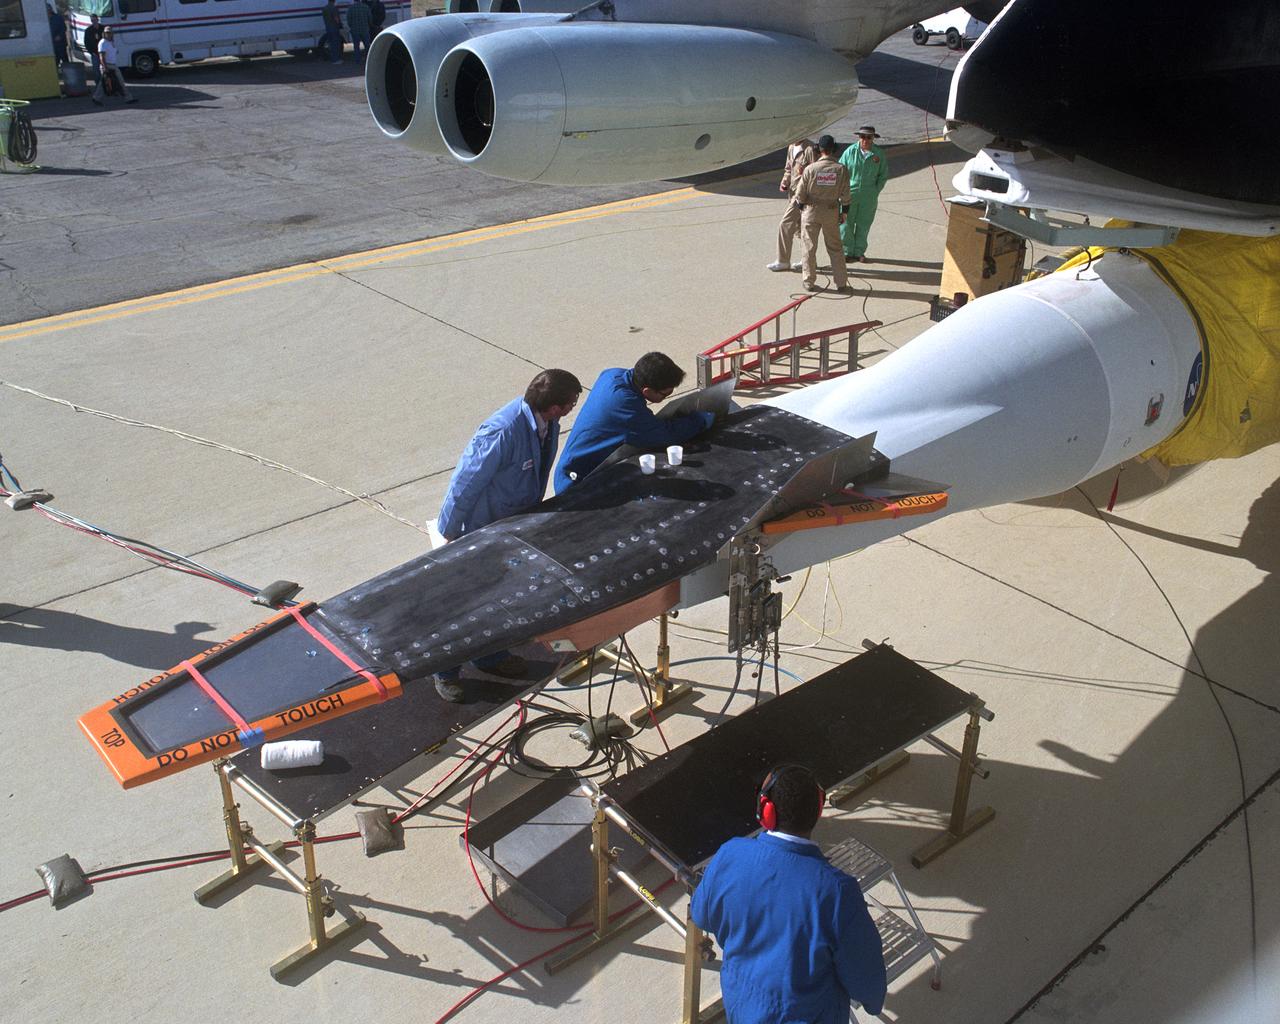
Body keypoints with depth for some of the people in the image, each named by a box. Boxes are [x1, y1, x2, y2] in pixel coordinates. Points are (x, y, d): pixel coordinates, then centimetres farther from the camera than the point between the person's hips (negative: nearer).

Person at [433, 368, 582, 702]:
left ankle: (490, 656, 44)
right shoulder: (502, 433, -35)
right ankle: (446, 672, 27)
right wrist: (450, 534, -16)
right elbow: (465, 484, -25)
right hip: (477, 530, -8)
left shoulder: (546, 424, -9)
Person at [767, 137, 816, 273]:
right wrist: (784, 183, 7)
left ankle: (783, 261, -2)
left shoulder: (810, 149, -15)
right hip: (792, 192, 9)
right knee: (800, 226, 13)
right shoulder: (791, 148, 12)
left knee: (786, 224, -10)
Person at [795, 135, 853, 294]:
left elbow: (801, 194, -6)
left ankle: (809, 282, 13)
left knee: (808, 247, 10)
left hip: (811, 211, -1)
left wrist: (801, 208, 11)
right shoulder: (841, 169, -9)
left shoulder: (810, 169, -12)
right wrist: (844, 212, 10)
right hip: (832, 212, 1)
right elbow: (845, 195, -4)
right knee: (835, 248, 10)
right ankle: (841, 283, 11)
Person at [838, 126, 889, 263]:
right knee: (845, 223, -1)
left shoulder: (879, 154, 0)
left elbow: (883, 176, 8)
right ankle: (847, 251, 11)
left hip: (868, 198, 1)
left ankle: (859, 252, 21)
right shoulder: (850, 151, -3)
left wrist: (875, 192, -1)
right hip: (849, 195, -1)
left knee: (863, 225, 8)